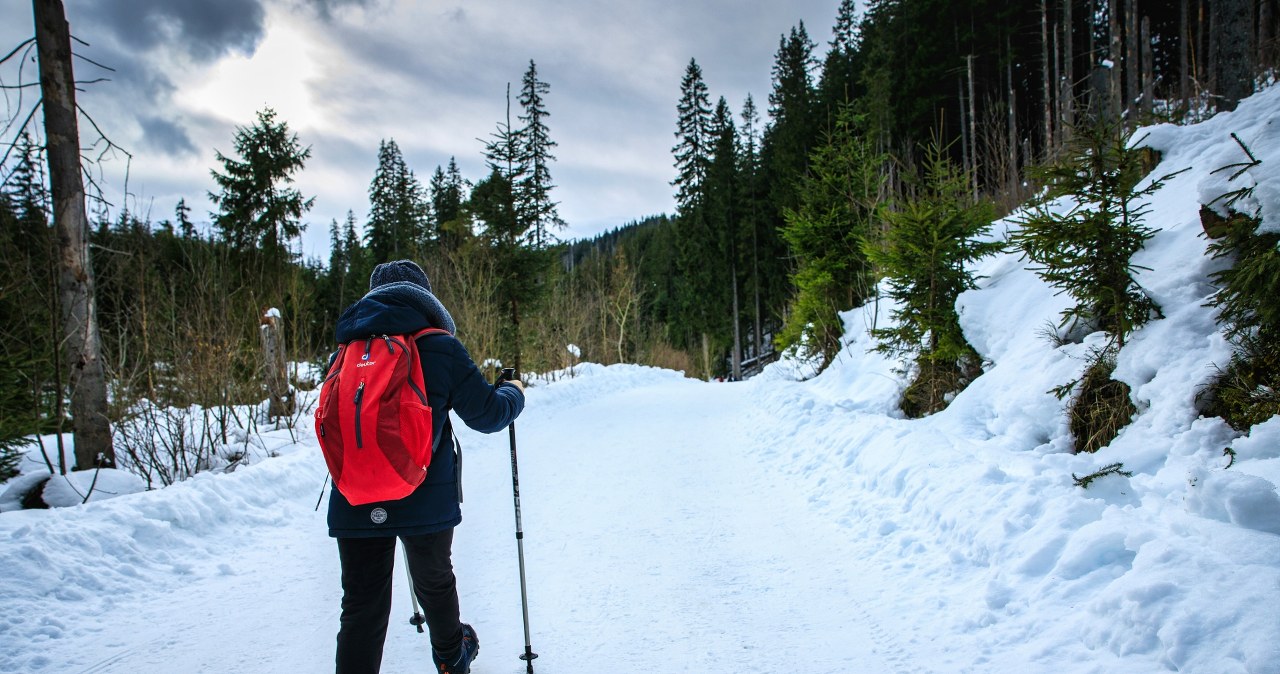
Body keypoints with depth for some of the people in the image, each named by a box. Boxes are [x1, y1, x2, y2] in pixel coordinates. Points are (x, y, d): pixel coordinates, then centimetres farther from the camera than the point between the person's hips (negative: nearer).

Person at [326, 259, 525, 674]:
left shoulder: (347, 351, 3)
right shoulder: (438, 348, -8)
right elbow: (487, 415, -5)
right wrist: (514, 392, 16)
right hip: (426, 500, -1)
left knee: (362, 605, 9)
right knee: (434, 582, 23)